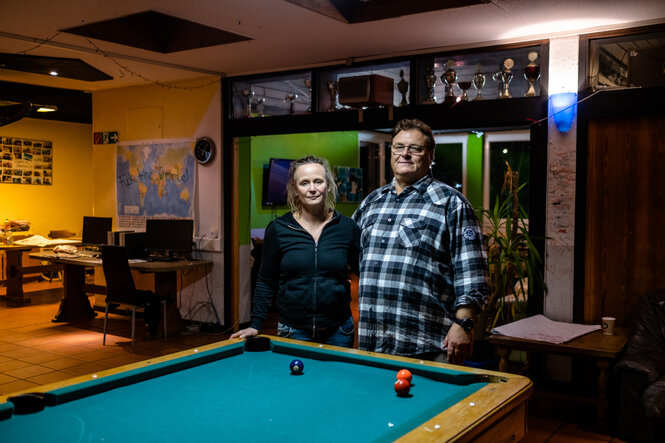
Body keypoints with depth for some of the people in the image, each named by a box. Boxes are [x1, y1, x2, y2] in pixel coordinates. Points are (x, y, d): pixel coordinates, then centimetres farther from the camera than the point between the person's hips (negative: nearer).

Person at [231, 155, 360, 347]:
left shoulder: (347, 227, -1)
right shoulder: (278, 229, -3)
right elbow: (266, 282, 2)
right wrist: (255, 325, -3)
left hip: (337, 332, 1)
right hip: (291, 333, -1)